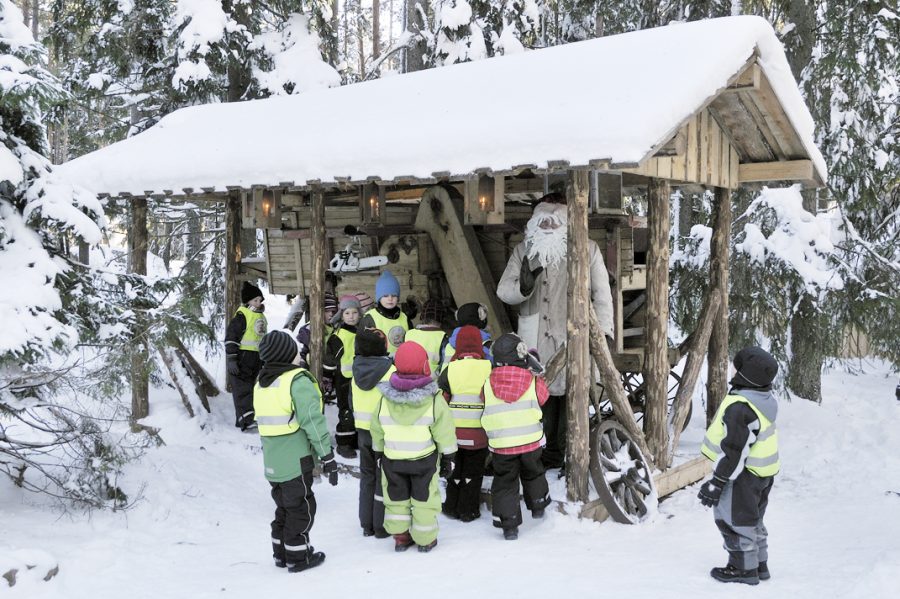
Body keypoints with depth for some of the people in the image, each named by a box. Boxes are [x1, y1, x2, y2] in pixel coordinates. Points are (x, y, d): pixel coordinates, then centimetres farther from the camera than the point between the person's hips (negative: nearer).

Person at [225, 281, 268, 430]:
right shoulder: (242, 315, -14)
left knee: (251, 388, 14)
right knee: (243, 389, -9)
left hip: (256, 359, 9)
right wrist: (231, 360, -21)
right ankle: (246, 421, -13)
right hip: (242, 358, -9)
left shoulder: (260, 316, 14)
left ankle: (246, 417, 23)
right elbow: (231, 338, -17)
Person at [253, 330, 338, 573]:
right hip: (296, 461, -7)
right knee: (301, 508, 6)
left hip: (272, 462, 8)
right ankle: (298, 557, 14)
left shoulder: (261, 383, 10)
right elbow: (313, 422, -19)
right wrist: (328, 456, -15)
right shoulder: (298, 381, -15)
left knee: (284, 507, 20)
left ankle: (281, 553, 29)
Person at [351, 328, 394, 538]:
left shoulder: (357, 370, 1)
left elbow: (352, 401, 10)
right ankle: (382, 526, 13)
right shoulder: (389, 371, -18)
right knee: (384, 477, 6)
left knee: (367, 474, 17)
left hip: (363, 429, 6)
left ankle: (367, 524, 24)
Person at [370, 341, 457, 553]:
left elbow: (377, 432, 4)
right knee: (424, 499, 11)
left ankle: (400, 537, 23)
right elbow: (444, 434, -8)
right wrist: (447, 458, 4)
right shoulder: (433, 400, -15)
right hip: (424, 459, -2)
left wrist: (380, 452, 18)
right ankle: (425, 539, 20)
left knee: (396, 498, 16)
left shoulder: (385, 400, -7)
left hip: (393, 458, 2)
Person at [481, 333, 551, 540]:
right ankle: (538, 505, 45)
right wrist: (537, 373, 18)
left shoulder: (488, 383, -5)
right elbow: (543, 397, 8)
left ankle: (509, 525, 9)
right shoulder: (533, 381, -8)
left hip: (501, 445, 0)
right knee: (533, 473, 27)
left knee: (504, 483, 11)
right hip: (531, 440, 1)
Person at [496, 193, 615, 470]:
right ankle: (548, 454, 19)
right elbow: (503, 291, 3)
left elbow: (602, 294, 5)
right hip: (537, 341, 2)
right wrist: (523, 285, -19)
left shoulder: (587, 249, 3)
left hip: (575, 339, -2)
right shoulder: (524, 250, 8)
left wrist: (604, 332, -2)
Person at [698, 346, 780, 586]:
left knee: (733, 520, 6)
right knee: (752, 519, 22)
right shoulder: (765, 399, 2)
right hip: (762, 472, 10)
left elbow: (733, 451, -26)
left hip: (743, 475, -10)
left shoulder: (740, 407, -29)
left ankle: (744, 569, 16)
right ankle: (759, 565, 33)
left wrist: (717, 482, -19)